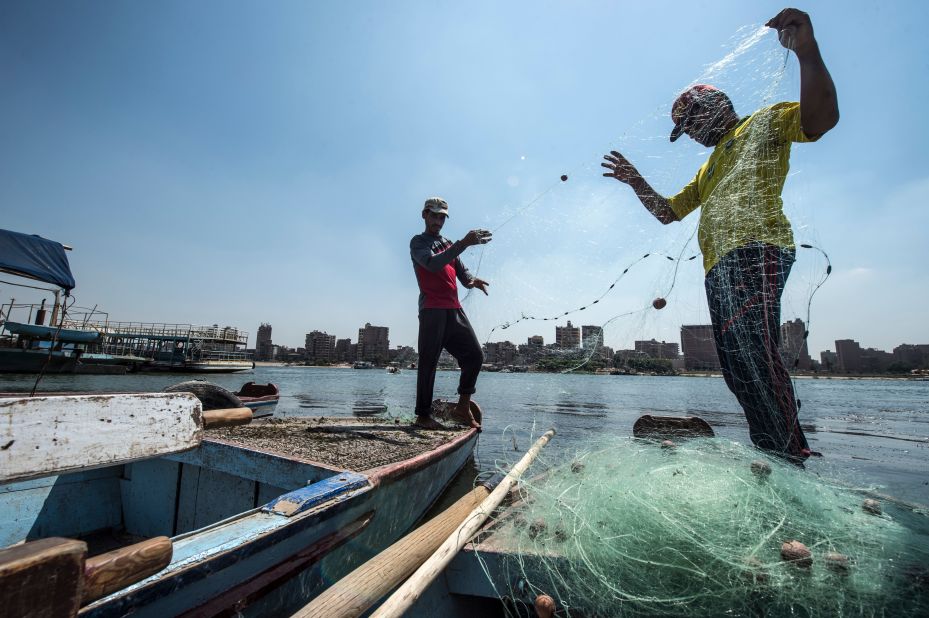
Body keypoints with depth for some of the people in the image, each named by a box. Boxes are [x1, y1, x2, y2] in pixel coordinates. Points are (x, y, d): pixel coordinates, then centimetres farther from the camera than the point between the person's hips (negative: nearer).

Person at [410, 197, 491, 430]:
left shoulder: (449, 244, 25)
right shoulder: (418, 242, 5)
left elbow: (462, 272, 16)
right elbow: (433, 264, -17)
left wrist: (472, 280, -9)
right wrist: (463, 243, -23)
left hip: (454, 309, 7)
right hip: (432, 310, -6)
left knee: (474, 355, 2)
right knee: (428, 362, -4)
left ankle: (463, 406, 14)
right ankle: (423, 414, 6)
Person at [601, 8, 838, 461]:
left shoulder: (766, 121, 14)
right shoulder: (709, 167, 36)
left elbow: (821, 118, -7)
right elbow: (667, 211, 33)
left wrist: (806, 51, -17)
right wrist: (635, 180, 24)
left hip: (754, 253, -8)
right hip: (719, 267, 8)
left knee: (755, 352, -21)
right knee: (736, 365, 3)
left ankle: (793, 456, -16)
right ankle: (769, 451, 10)